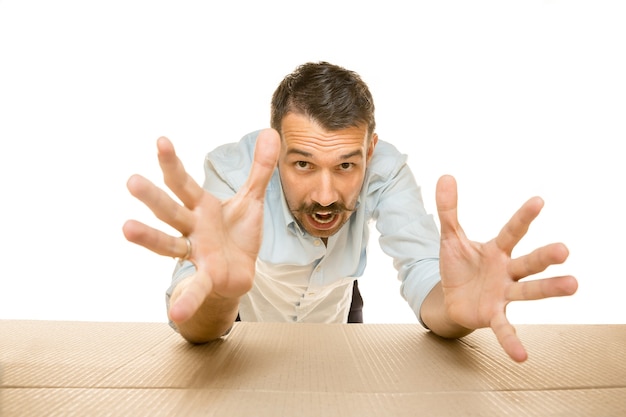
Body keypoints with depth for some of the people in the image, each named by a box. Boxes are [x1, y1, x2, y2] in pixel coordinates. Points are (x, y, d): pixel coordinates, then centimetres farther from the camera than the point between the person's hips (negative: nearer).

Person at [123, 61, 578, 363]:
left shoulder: (385, 166, -28)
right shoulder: (233, 166, -34)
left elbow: (424, 273, -35)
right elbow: (192, 323, -42)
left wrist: (453, 307, -57)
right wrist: (216, 293, -65)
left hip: (335, 323, 2)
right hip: (246, 330, -1)